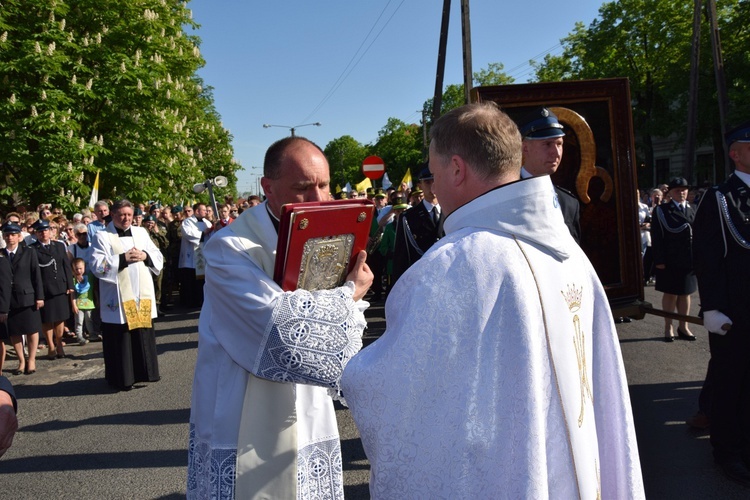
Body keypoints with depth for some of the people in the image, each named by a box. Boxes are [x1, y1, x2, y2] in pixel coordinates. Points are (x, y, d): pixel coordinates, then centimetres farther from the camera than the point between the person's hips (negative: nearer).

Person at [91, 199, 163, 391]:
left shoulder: (141, 232, 13)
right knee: (120, 338, 0)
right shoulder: (103, 236, -1)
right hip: (118, 298, -4)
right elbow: (97, 265, -10)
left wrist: (145, 256, -8)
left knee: (144, 335, 10)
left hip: (142, 295, 4)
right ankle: (121, 377, 10)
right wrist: (122, 258, -17)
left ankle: (144, 371, 23)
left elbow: (158, 257, 12)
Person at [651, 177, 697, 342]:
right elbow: (656, 237, -7)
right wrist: (659, 260, -13)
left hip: (689, 259, 4)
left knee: (685, 293, 11)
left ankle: (683, 326, 23)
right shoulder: (661, 211, -2)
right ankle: (668, 328, 16)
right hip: (670, 261, -4)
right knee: (670, 294, 5)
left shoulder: (692, 210, 11)